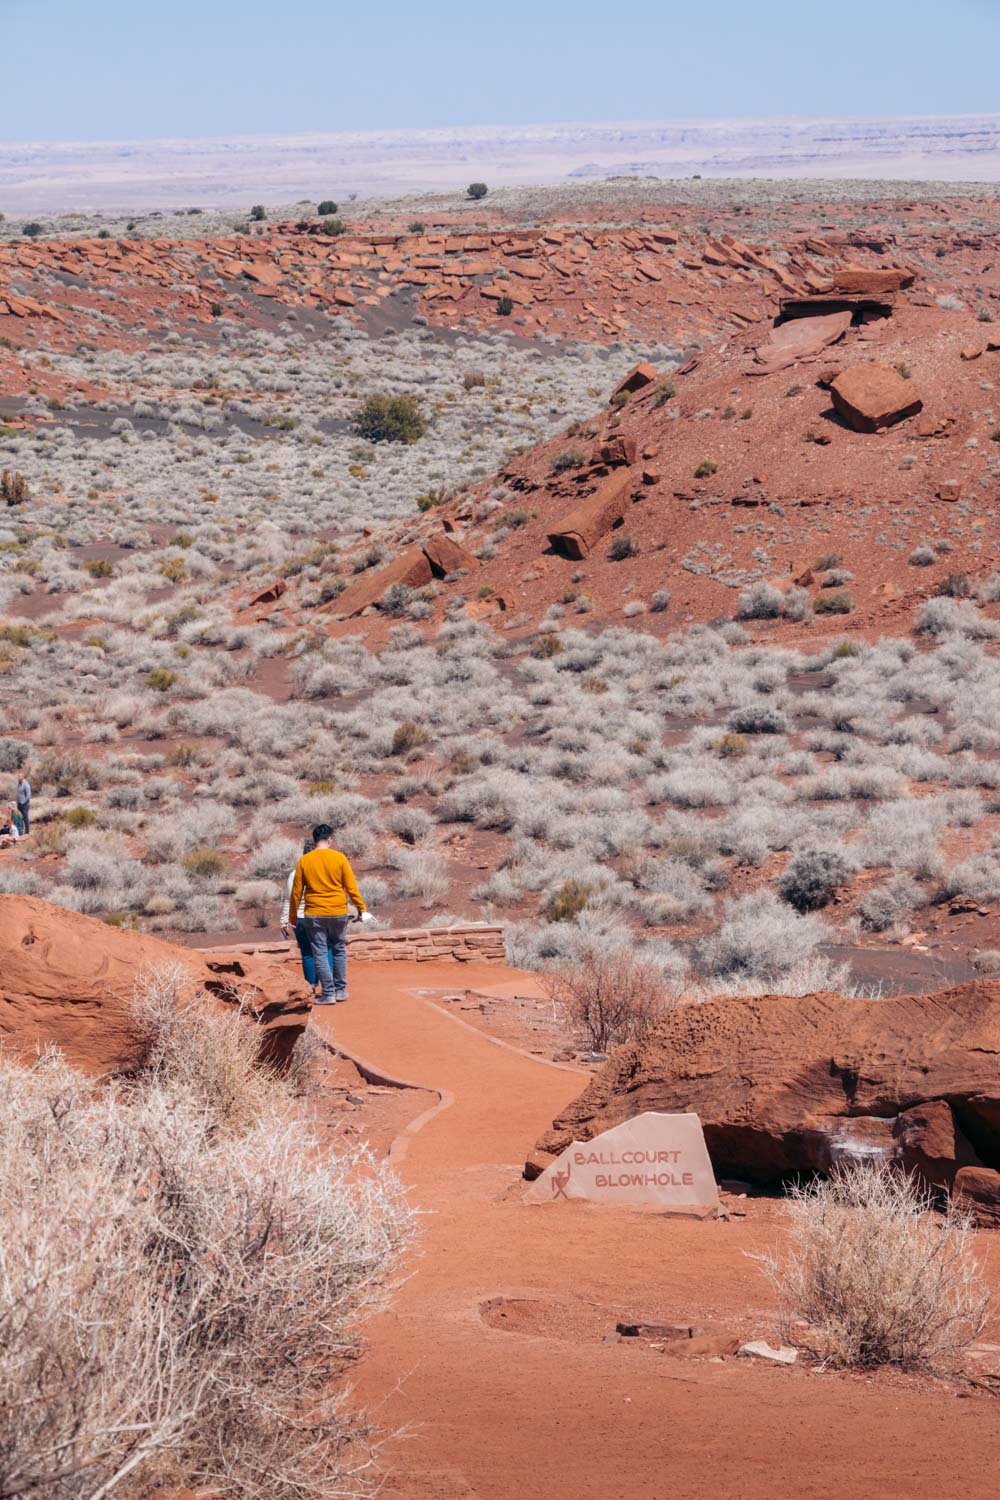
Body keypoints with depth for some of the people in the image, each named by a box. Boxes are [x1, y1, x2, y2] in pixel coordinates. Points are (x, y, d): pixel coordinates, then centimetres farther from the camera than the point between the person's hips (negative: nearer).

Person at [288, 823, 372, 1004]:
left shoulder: (304, 861, -3)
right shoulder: (339, 858, -5)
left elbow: (296, 892, 0)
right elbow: (351, 887, -4)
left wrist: (292, 917, 9)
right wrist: (362, 908, 5)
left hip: (314, 915, -1)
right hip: (338, 913, 1)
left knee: (320, 954, 3)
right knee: (339, 950, 17)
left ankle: (328, 993, 0)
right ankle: (340, 990, 19)